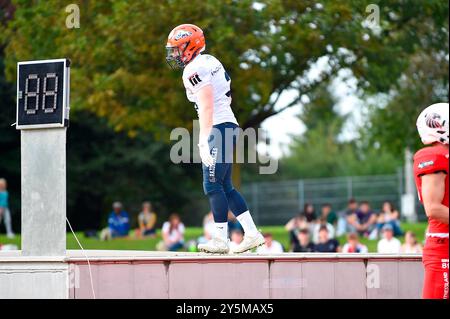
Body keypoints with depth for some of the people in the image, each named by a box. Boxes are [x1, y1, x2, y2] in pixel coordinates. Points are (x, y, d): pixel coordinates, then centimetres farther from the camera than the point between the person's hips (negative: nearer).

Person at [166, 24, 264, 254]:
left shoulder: (194, 70, -13)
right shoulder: (210, 61, 16)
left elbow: (207, 108, -20)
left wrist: (204, 142, -23)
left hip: (218, 130, -10)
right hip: (228, 125, 10)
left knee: (213, 186, -7)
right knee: (224, 187, 12)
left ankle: (221, 240, -7)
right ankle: (252, 234, 11)